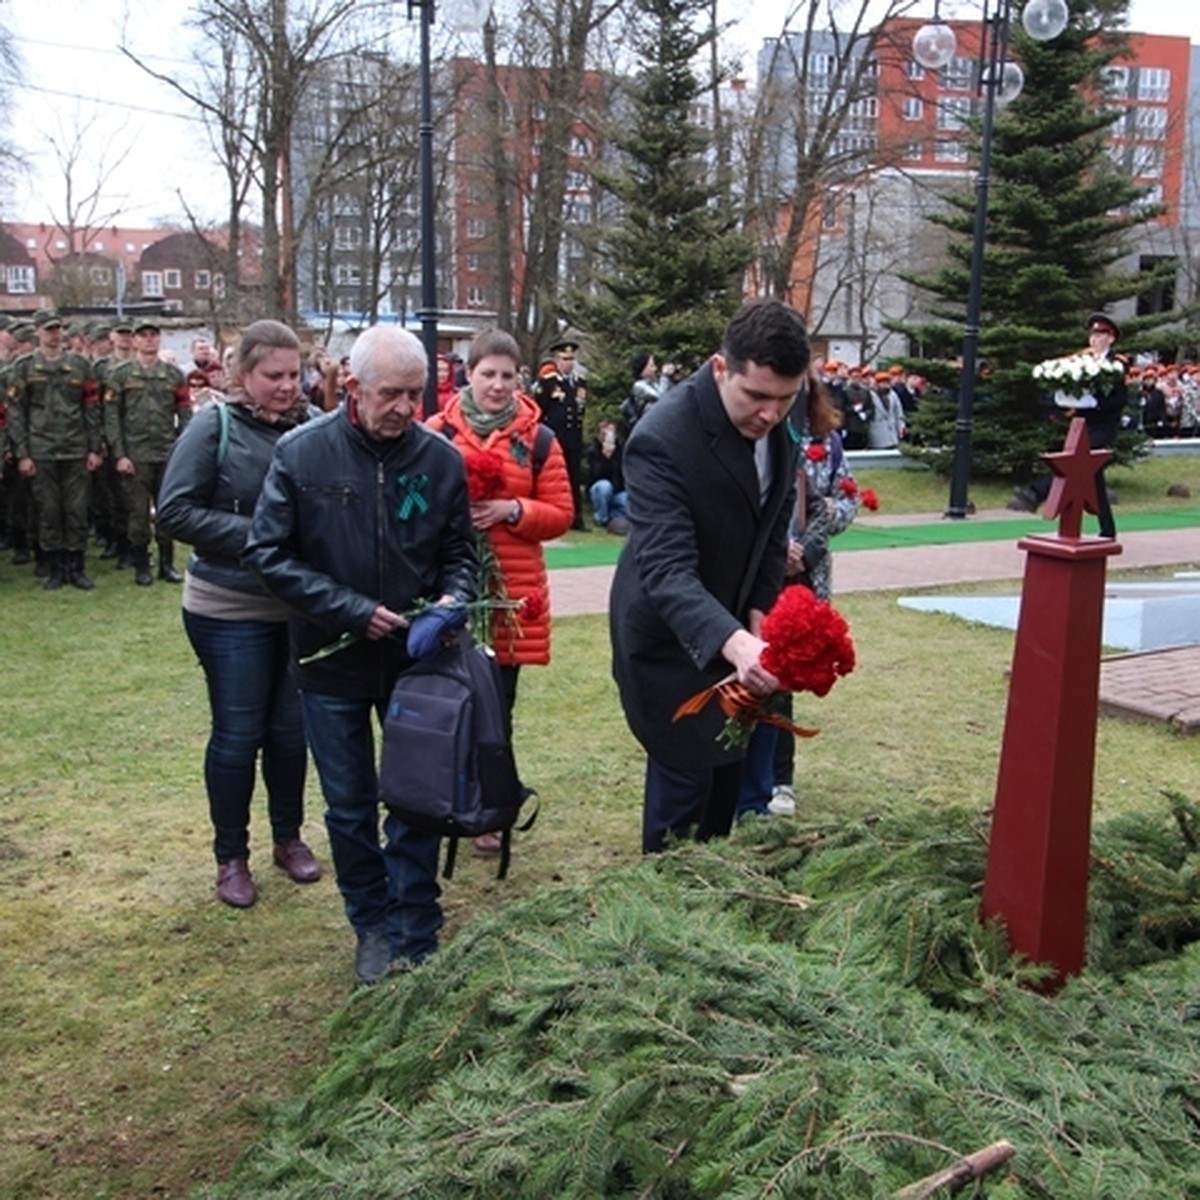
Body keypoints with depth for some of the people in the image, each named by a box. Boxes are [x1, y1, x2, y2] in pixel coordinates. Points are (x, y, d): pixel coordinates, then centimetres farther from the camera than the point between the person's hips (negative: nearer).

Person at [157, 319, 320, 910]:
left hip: (300, 607, 3)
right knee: (237, 734, 6)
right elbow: (175, 511, -12)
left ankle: (288, 838, 33)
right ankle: (230, 857, 23)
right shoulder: (214, 427, -11)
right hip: (229, 610, -3)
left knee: (291, 728, 13)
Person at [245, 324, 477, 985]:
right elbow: (267, 553, -10)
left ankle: (415, 942, 22)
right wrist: (353, 610, -17)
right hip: (333, 659, 0)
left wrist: (451, 600, -18)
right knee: (350, 806, 13)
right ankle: (372, 928, 33)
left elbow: (458, 552, 4)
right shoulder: (302, 453, -11)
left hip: (416, 656, 1)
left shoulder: (441, 458, -6)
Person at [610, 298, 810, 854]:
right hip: (672, 637, -7)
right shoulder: (662, 439, -31)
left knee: (729, 772, 16)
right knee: (683, 778, -2)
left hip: (737, 622, 7)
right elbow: (666, 569, -39)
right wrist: (732, 642, -54)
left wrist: (760, 608, -4)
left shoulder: (777, 423, -8)